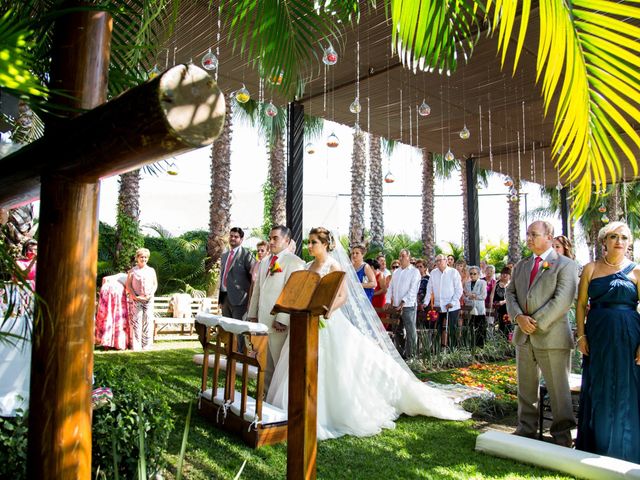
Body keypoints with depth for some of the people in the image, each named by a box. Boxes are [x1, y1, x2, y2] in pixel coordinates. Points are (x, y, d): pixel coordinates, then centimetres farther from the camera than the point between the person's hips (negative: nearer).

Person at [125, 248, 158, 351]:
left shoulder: (151, 271, 11)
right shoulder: (133, 271, 4)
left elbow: (155, 284, 10)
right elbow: (128, 285, 1)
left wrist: (150, 295, -5)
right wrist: (135, 296, -10)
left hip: (148, 299, 2)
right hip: (135, 299, -2)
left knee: (147, 321, 0)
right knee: (136, 320, -5)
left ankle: (146, 344, 6)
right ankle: (135, 345, -1)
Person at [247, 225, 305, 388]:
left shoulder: (294, 262, -8)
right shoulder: (264, 262, 18)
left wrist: (282, 320, -19)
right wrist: (252, 314, 15)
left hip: (279, 322, -7)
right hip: (263, 320, 7)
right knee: (266, 366, 13)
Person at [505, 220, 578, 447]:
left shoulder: (565, 265, -5)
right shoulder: (521, 265, 15)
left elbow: (563, 299, -15)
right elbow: (510, 293, 10)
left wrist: (537, 323, -17)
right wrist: (519, 317, -9)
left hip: (552, 336, -6)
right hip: (523, 336, 6)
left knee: (558, 389, 2)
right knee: (526, 387, 14)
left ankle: (562, 435, 15)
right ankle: (526, 429, 25)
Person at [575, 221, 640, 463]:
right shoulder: (591, 269, 5)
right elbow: (581, 304, 6)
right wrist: (581, 335, -1)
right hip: (597, 335, 2)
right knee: (597, 390, 10)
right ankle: (596, 445, 25)